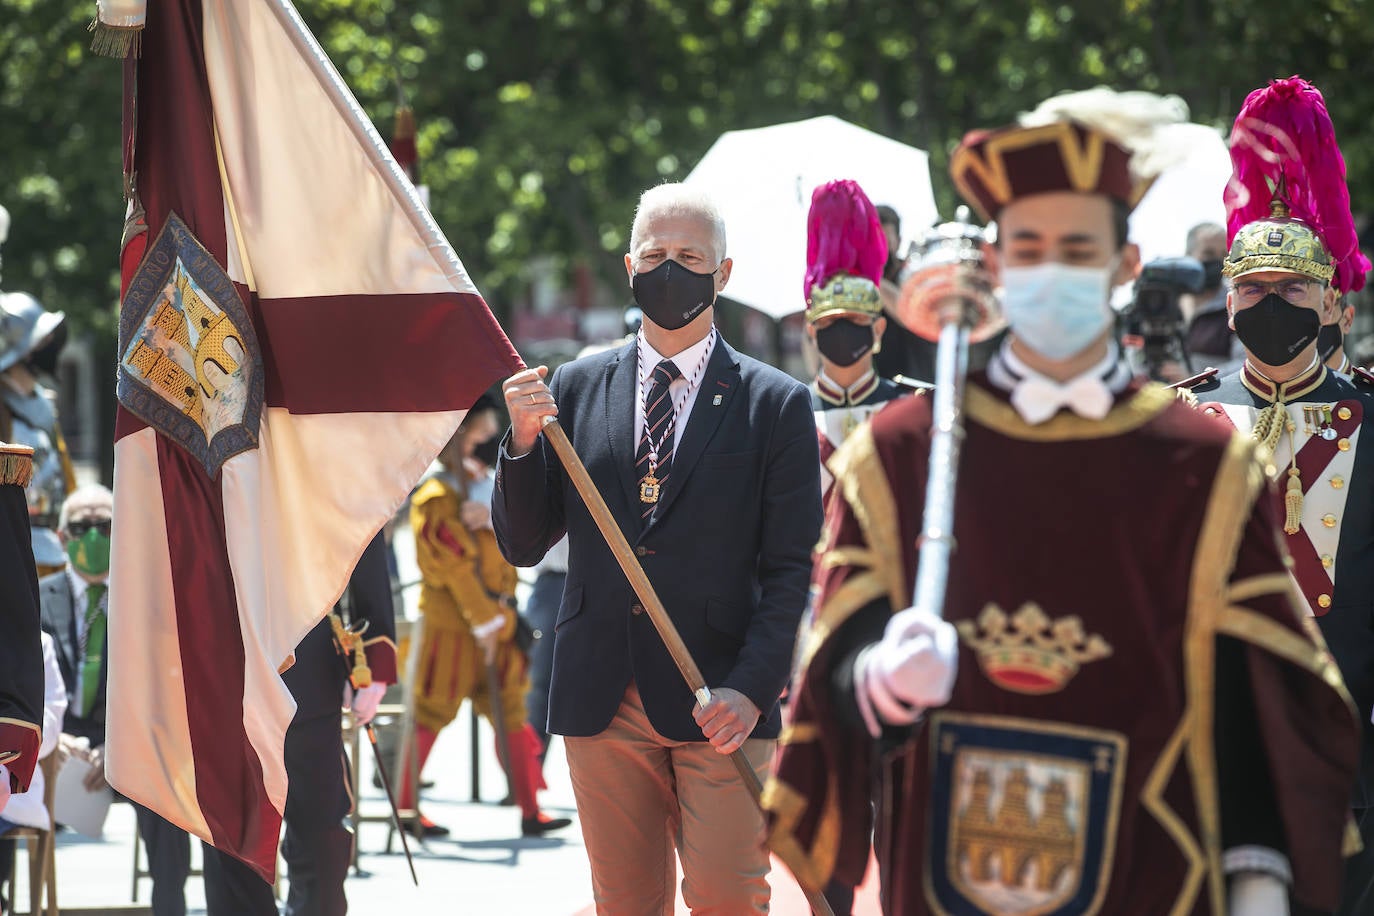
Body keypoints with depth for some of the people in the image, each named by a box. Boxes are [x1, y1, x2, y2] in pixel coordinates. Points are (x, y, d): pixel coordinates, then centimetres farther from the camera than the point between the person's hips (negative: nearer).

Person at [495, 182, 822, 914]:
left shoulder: (776, 405, 3)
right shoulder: (574, 389, 10)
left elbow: (791, 569, -1)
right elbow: (522, 546, 9)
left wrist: (752, 688, -14)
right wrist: (524, 440, -7)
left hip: (718, 703, -3)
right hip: (604, 702, 3)